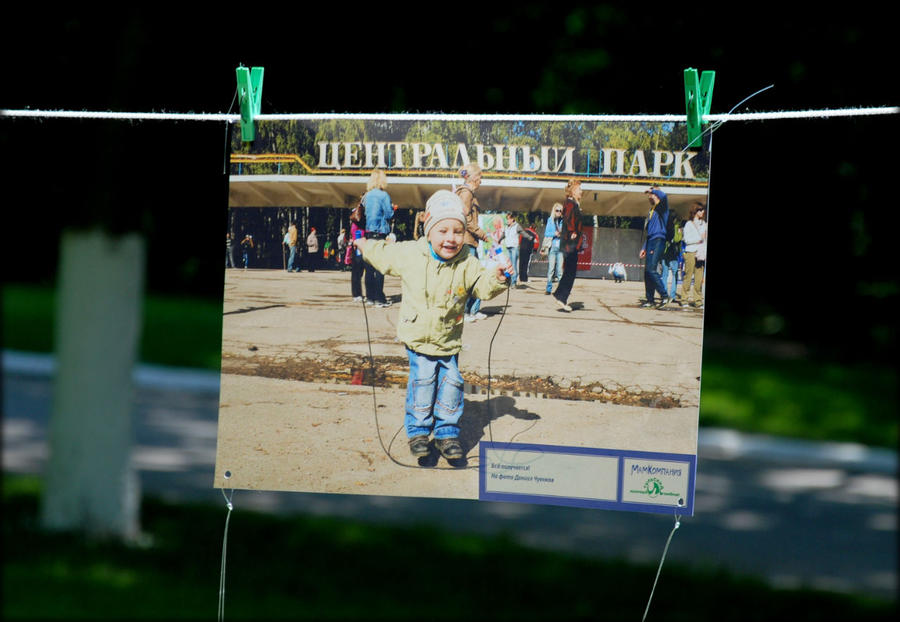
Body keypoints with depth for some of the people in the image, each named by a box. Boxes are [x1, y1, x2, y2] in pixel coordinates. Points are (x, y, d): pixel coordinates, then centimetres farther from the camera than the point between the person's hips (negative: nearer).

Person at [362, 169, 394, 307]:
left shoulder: (367, 196, 9)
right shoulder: (383, 196, -10)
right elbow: (389, 214, -11)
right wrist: (392, 208, 10)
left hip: (368, 232, 6)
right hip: (379, 232, -6)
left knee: (370, 266, 11)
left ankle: (370, 296, 14)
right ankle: (379, 298, -8)